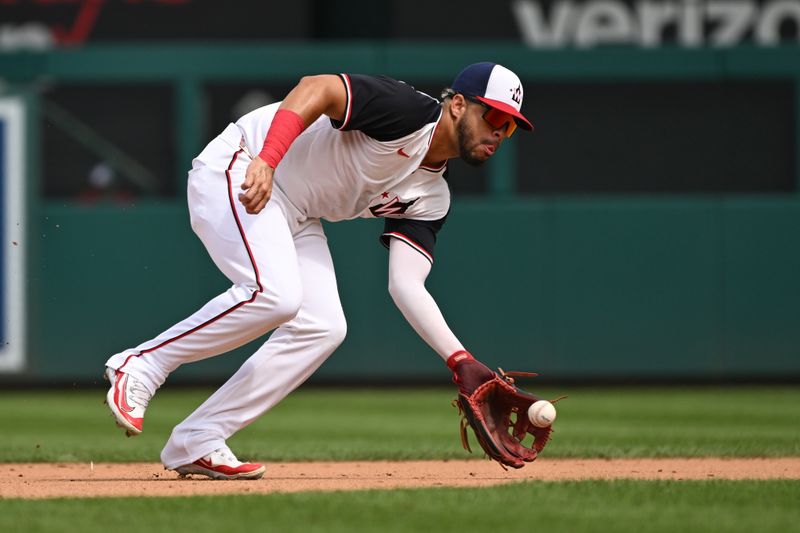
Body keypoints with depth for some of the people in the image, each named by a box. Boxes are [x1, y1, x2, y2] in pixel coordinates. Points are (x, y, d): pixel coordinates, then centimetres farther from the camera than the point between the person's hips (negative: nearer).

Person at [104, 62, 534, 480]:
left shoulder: (430, 197, 6)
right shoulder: (409, 112, -18)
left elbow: (406, 286, -2)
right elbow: (317, 88, -29)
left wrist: (461, 361, -13)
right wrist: (267, 161, -43)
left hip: (296, 218, 9)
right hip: (235, 170, -9)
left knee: (322, 328, -6)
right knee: (275, 294, -30)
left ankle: (196, 444, -4)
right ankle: (141, 365, -12)